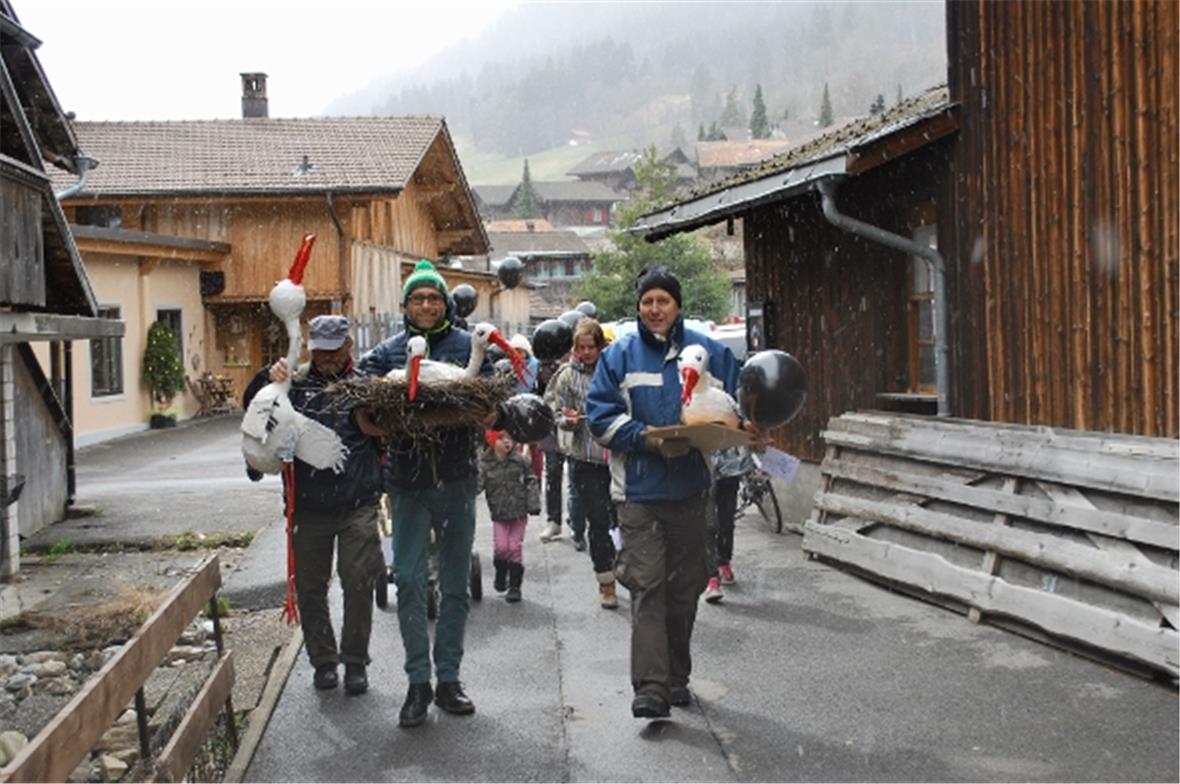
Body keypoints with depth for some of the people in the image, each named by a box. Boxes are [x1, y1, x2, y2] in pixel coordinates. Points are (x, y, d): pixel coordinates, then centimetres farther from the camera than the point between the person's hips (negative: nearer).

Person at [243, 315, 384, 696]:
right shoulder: (296, 383, 7)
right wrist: (268, 379, -15)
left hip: (357, 505, -2)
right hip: (308, 507, 2)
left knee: (358, 583, 0)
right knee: (310, 586, 9)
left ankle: (355, 662, 16)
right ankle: (323, 660, 24)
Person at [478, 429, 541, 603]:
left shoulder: (520, 461, -3)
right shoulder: (485, 464, -6)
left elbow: (531, 482, 4)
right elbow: (477, 484, -11)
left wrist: (533, 504, -2)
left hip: (519, 512, 0)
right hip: (499, 514, 0)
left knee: (515, 547, 0)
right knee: (501, 547, -8)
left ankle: (515, 586, 12)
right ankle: (500, 575, 23)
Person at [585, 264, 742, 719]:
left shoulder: (709, 353, 7)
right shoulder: (620, 355, 2)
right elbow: (600, 414, -4)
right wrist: (648, 438, -18)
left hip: (690, 489, 3)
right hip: (639, 489, -2)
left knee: (684, 587, 11)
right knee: (647, 587, -10)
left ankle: (677, 677, 26)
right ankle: (650, 689, -12)